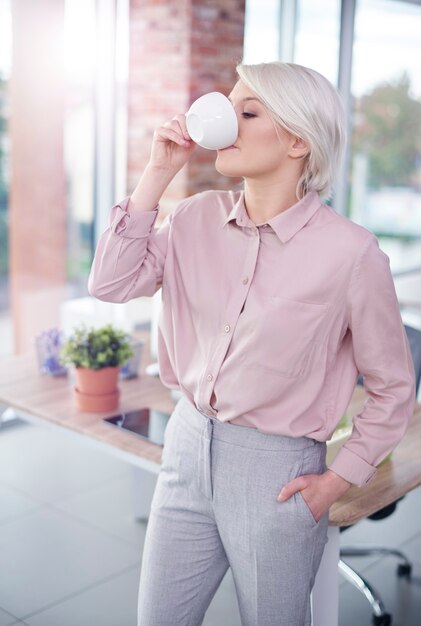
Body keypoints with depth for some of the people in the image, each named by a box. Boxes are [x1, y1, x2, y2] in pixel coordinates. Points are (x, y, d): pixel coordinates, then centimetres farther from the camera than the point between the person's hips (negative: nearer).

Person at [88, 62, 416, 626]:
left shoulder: (350, 251, -16)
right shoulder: (199, 218, 0)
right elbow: (112, 283, -8)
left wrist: (338, 481, -6)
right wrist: (157, 174, -11)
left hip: (276, 471, -4)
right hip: (189, 446, 5)